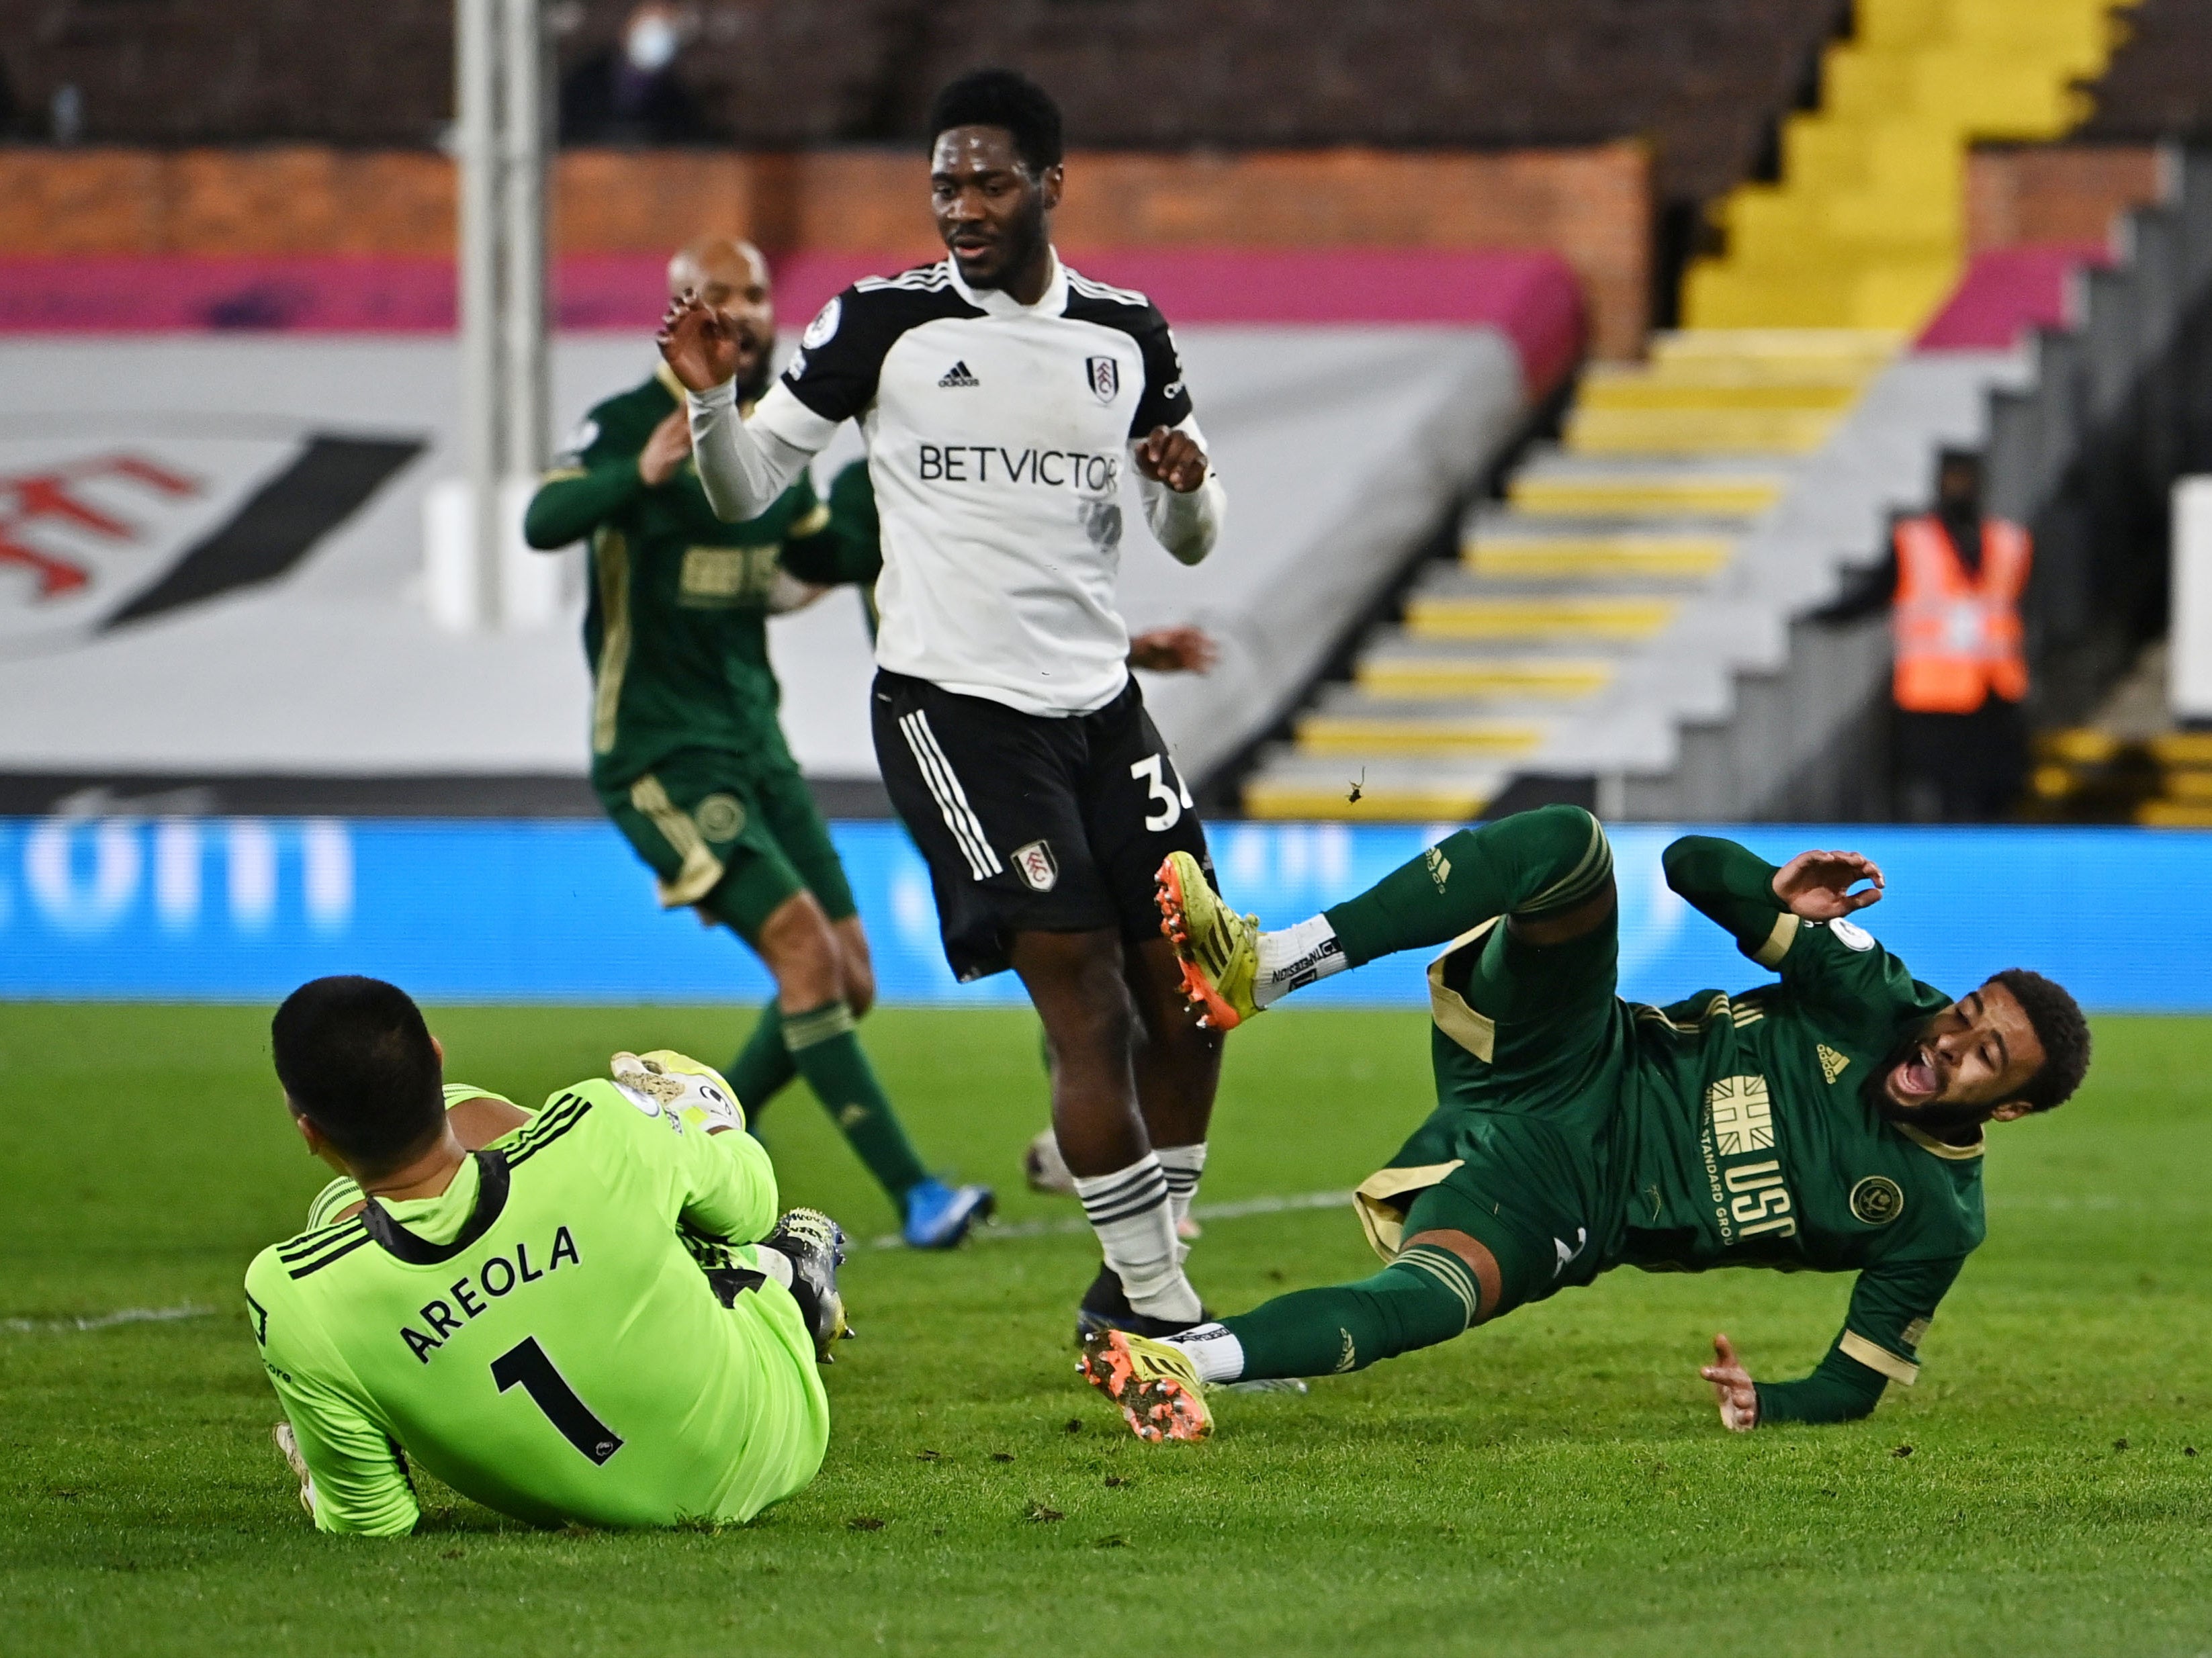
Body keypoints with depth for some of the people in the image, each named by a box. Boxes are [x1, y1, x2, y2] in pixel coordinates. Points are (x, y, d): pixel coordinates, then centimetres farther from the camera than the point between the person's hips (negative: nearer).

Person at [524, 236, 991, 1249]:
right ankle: (914, 1195, -23)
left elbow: (824, 558, 26)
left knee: (847, 984, 4)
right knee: (802, 944, -21)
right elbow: (544, 522, -30)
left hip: (754, 742, 8)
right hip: (661, 753, -8)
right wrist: (641, 474, -49)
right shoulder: (629, 425, -11)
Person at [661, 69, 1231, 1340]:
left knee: (1189, 995, 4)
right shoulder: (884, 323, -4)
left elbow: (1191, 540, 14)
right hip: (953, 703, -5)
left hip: (1099, 700, 5)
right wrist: (712, 397, -19)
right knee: (1087, 1001, -13)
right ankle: (1155, 1307, -8)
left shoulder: (1127, 334, 8)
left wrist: (1189, 486, -8)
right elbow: (749, 488, 0)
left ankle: (1141, 1286, 18)